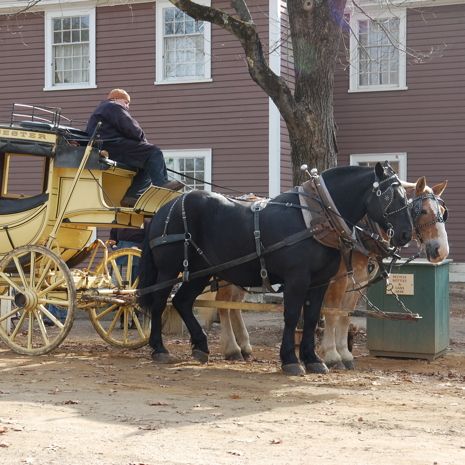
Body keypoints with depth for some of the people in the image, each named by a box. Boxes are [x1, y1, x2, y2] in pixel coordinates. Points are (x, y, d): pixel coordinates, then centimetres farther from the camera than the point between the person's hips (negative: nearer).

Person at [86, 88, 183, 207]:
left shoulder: (101, 109, 34)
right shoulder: (115, 107, 1)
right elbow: (131, 129, -10)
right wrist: (142, 139, 10)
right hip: (112, 147, -11)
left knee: (146, 165, 13)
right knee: (153, 152, -15)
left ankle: (132, 195, -2)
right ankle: (161, 184, -26)